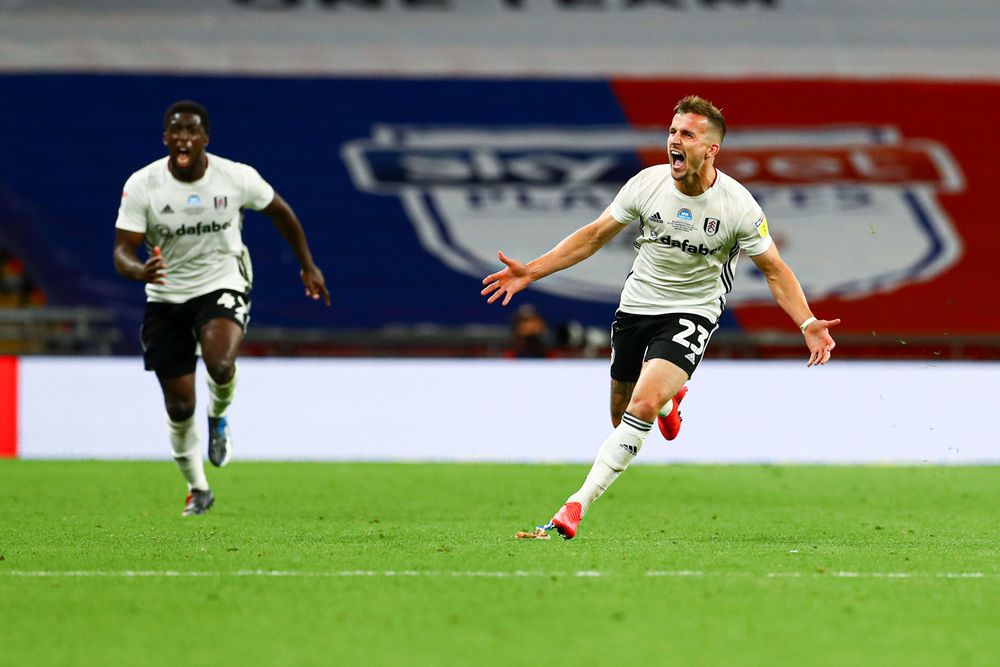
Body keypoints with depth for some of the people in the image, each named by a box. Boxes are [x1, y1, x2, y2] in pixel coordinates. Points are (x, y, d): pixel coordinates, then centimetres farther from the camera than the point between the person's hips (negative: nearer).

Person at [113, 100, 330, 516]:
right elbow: (122, 251, -14)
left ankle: (218, 418, 3)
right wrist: (140, 271, -37)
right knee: (179, 407, 1)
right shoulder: (142, 185, -12)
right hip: (166, 298, 1)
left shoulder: (238, 178, -10)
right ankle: (197, 489, 26)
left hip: (222, 287, -1)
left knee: (220, 364, -33)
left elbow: (280, 212, 9)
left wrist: (308, 265, 15)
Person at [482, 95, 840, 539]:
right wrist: (531, 271, -5)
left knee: (643, 405, -25)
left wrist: (807, 324, -18)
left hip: (692, 312, -4)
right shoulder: (647, 184, -10)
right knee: (622, 415, 11)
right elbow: (595, 236, 1)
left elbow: (774, 270, -5)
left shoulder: (738, 206, -16)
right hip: (637, 302, 4)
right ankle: (668, 402, 49)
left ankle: (579, 503, -22)